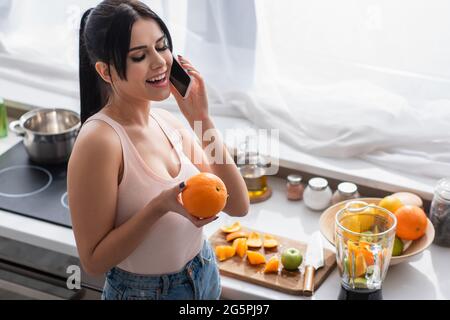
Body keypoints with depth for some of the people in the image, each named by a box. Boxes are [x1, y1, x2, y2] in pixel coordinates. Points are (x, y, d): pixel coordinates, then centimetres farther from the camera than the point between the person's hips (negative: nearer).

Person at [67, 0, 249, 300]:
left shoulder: (168, 122, -5)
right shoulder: (99, 140, -24)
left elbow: (238, 206, -8)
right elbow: (94, 261, -20)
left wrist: (202, 119, -16)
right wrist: (160, 206, -32)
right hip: (143, 291, -6)